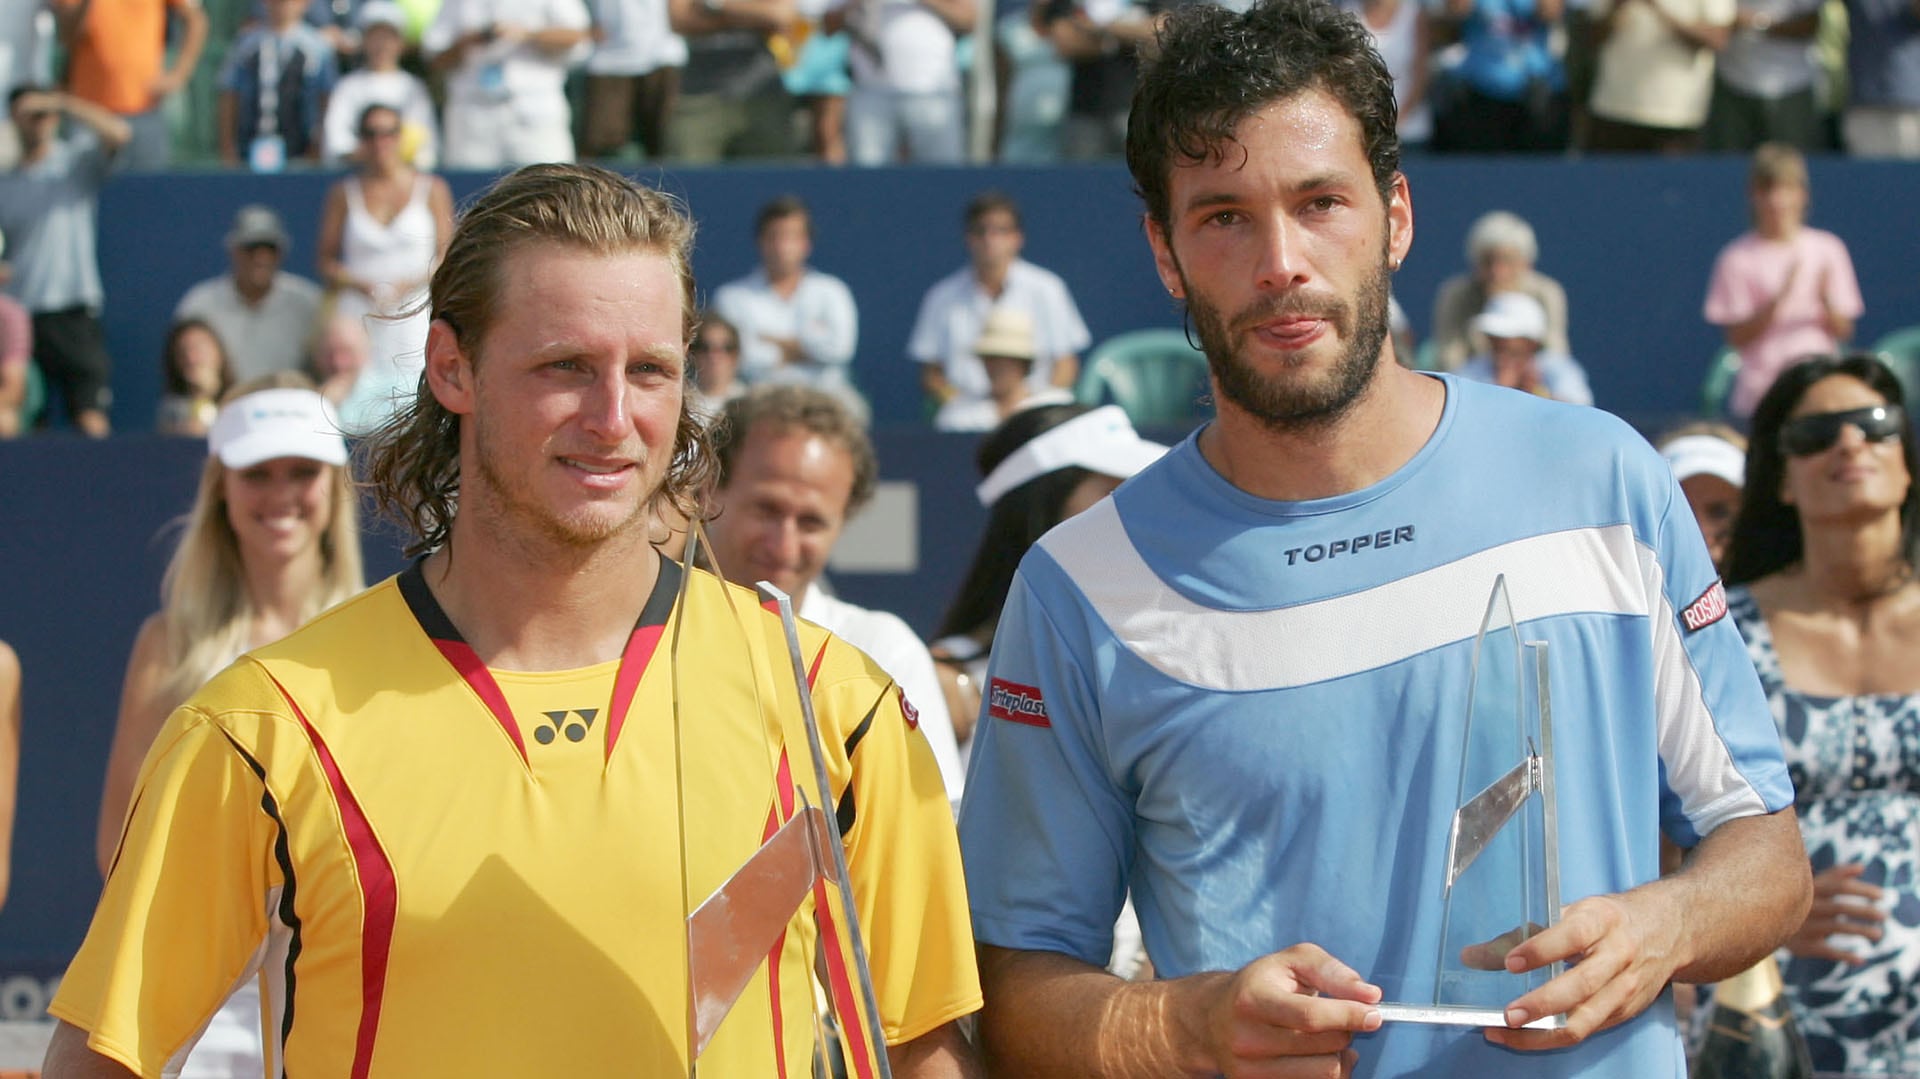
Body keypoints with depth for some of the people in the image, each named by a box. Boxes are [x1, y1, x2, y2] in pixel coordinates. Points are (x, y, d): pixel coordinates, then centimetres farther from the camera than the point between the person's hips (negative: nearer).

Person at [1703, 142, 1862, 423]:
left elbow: (1844, 331, 8)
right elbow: (1736, 337, -4)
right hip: (1760, 396, -2)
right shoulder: (1737, 259, 1)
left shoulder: (1828, 249, 8)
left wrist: (1826, 301, -13)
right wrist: (1779, 299, -16)